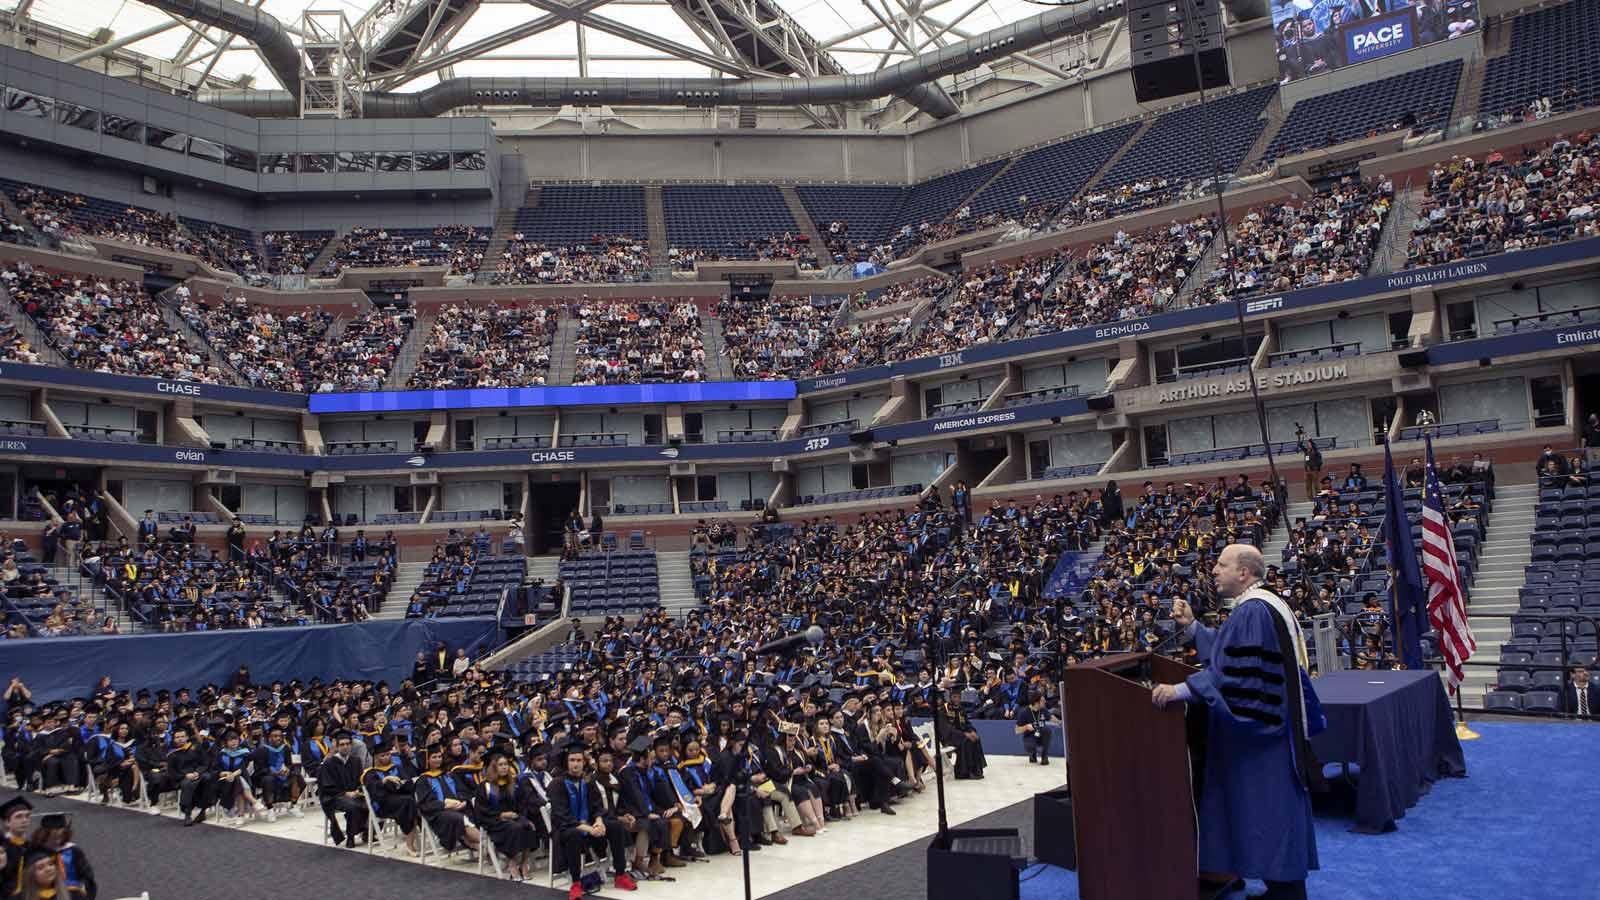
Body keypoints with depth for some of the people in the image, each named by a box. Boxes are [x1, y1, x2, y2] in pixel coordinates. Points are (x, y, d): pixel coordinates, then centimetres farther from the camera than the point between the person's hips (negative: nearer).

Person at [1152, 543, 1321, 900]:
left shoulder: (1253, 611, -21)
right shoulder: (1262, 605, 13)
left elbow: (1232, 671, -28)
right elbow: (1228, 649, 19)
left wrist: (1181, 690, -30)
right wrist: (1190, 626, 15)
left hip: (1261, 736, -11)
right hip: (1272, 725, 11)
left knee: (1268, 811, -2)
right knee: (1276, 812, 16)